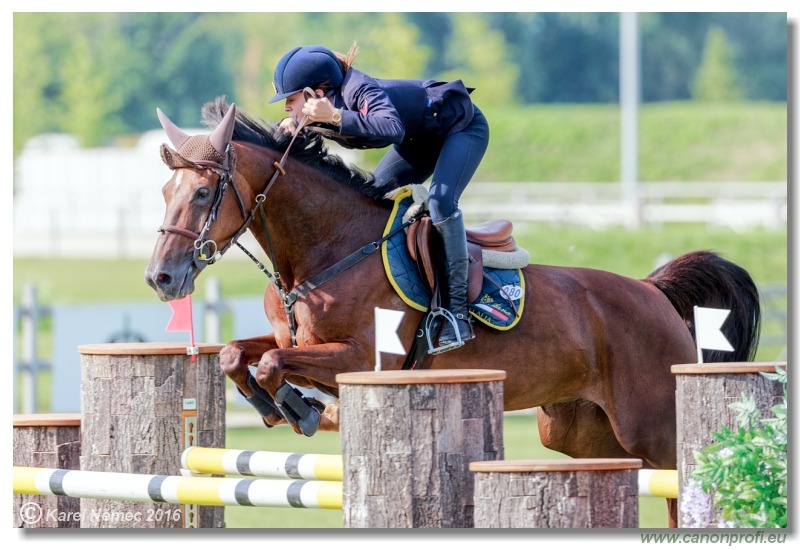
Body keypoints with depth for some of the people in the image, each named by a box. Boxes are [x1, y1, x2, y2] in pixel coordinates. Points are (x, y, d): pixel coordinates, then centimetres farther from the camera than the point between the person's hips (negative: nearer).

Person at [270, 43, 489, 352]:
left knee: (440, 202, -29)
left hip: (462, 127, -9)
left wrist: (335, 117, -59)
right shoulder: (330, 104, -13)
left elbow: (393, 129, -53)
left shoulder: (361, 93, -37)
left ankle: (458, 312, -25)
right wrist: (291, 127, -24)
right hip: (420, 139, 9)